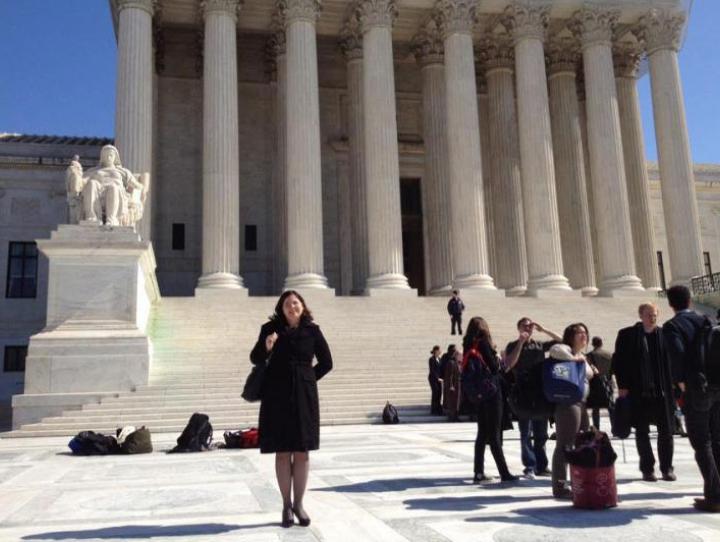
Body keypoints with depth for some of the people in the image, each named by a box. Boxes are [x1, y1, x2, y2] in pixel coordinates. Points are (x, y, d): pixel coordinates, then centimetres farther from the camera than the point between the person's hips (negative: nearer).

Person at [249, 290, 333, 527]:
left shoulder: (312, 330, 0)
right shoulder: (271, 328, 0)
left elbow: (326, 363, 8)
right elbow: (255, 359, 1)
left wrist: (307, 380, 3)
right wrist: (266, 347, -19)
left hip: (303, 396, 0)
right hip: (277, 396, 0)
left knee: (302, 451, 4)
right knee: (282, 452, 5)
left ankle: (299, 504, 16)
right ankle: (286, 505, 15)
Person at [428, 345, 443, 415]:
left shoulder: (439, 359, 13)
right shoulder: (431, 359, -10)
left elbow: (441, 369, 14)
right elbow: (432, 370, -14)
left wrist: (442, 377, 2)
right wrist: (437, 378, -17)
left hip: (439, 379, 7)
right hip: (433, 378, -7)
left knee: (439, 393, 5)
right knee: (435, 393, -6)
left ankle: (438, 409, 12)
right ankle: (434, 410, 1)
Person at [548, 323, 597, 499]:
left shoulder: (582, 356, 22)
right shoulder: (566, 349, -8)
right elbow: (555, 349, -31)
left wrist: (593, 372, 13)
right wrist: (573, 359, -19)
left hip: (581, 403, 11)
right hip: (567, 402, -11)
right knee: (564, 446, -10)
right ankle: (559, 487, -7)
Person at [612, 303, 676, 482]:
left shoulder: (664, 334, 6)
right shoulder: (627, 335, 1)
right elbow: (618, 360, 0)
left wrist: (674, 386, -1)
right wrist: (622, 385, -6)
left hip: (663, 391, 1)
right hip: (638, 392, -1)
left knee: (666, 431, 6)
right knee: (642, 432, 6)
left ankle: (667, 468, 19)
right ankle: (647, 469, 16)